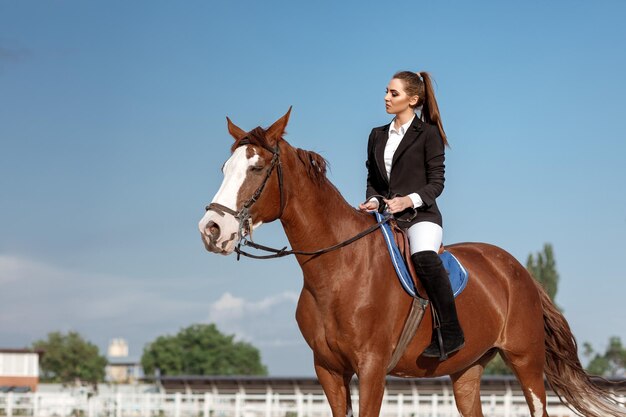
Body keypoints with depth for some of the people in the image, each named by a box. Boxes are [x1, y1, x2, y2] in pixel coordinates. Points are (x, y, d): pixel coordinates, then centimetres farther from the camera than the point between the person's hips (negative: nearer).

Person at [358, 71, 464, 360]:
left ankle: (450, 332, -34)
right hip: (385, 217, 7)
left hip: (420, 215, -7)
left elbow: (436, 182, -3)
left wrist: (409, 200, -20)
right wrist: (372, 201, -2)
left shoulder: (428, 133, 1)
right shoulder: (378, 136, 18)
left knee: (424, 256, -36)